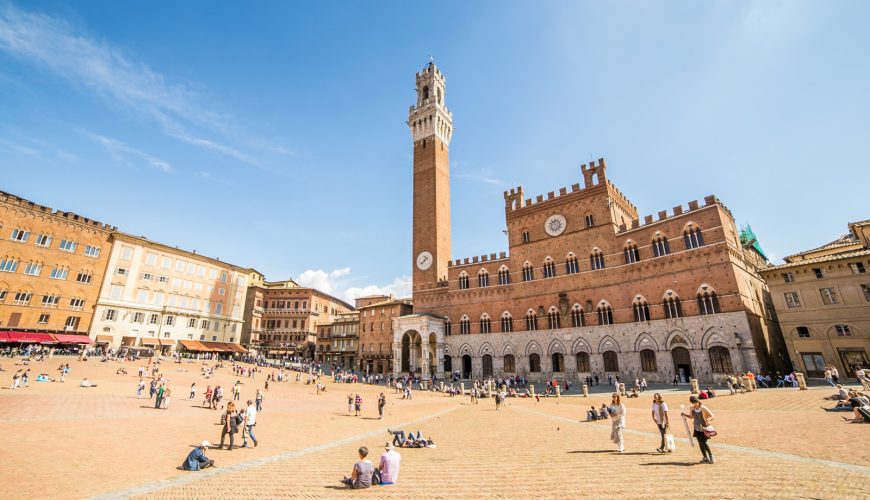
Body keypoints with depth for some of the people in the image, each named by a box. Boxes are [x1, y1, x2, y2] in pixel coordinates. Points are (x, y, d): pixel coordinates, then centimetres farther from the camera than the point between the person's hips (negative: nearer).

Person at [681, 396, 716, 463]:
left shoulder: (703, 408, -15)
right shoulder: (692, 408, 1)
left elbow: (712, 416, -12)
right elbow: (691, 416, 16)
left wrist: (708, 419, -32)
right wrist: (684, 415, -1)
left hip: (704, 428, -5)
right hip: (697, 429, 5)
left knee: (703, 443, -13)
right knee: (700, 444, 7)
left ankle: (711, 456, 7)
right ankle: (706, 458, 20)